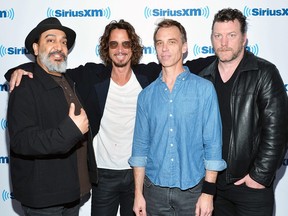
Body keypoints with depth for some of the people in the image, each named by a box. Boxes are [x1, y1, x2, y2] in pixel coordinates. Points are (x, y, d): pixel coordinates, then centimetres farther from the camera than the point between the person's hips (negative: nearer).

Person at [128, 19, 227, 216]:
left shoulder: (204, 89, -5)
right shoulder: (146, 95, 3)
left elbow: (213, 144, -6)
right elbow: (140, 146, 5)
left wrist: (208, 192, -9)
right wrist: (138, 193, 3)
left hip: (192, 189, -2)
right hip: (154, 188, 3)